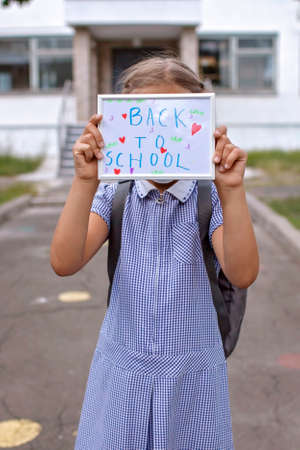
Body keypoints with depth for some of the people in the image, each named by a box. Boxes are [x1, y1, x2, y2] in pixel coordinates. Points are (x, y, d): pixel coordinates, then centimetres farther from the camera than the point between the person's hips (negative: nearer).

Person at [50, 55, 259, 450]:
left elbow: (243, 274, -22)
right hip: (121, 371, 1)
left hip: (194, 376, -1)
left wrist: (231, 191, -32)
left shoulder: (212, 198, -9)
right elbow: (65, 263, -17)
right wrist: (85, 182, -27)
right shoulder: (113, 195, -5)